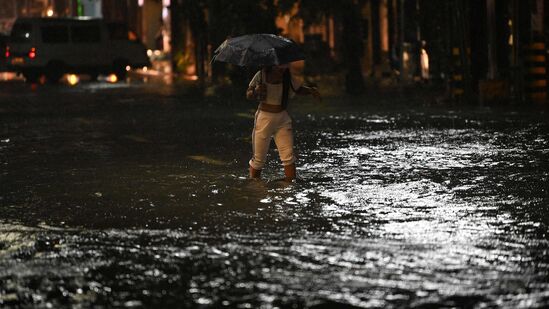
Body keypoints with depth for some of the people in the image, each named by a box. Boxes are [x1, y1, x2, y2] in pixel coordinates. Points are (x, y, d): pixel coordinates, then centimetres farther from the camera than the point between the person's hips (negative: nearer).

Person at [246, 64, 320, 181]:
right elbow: (248, 95, -1)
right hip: (264, 117, -2)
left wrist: (310, 90, -7)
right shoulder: (261, 75, -7)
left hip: (283, 118, 2)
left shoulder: (287, 78, 0)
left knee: (289, 155, -8)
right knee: (259, 157, 3)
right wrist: (256, 91, -24)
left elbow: (299, 89, 14)